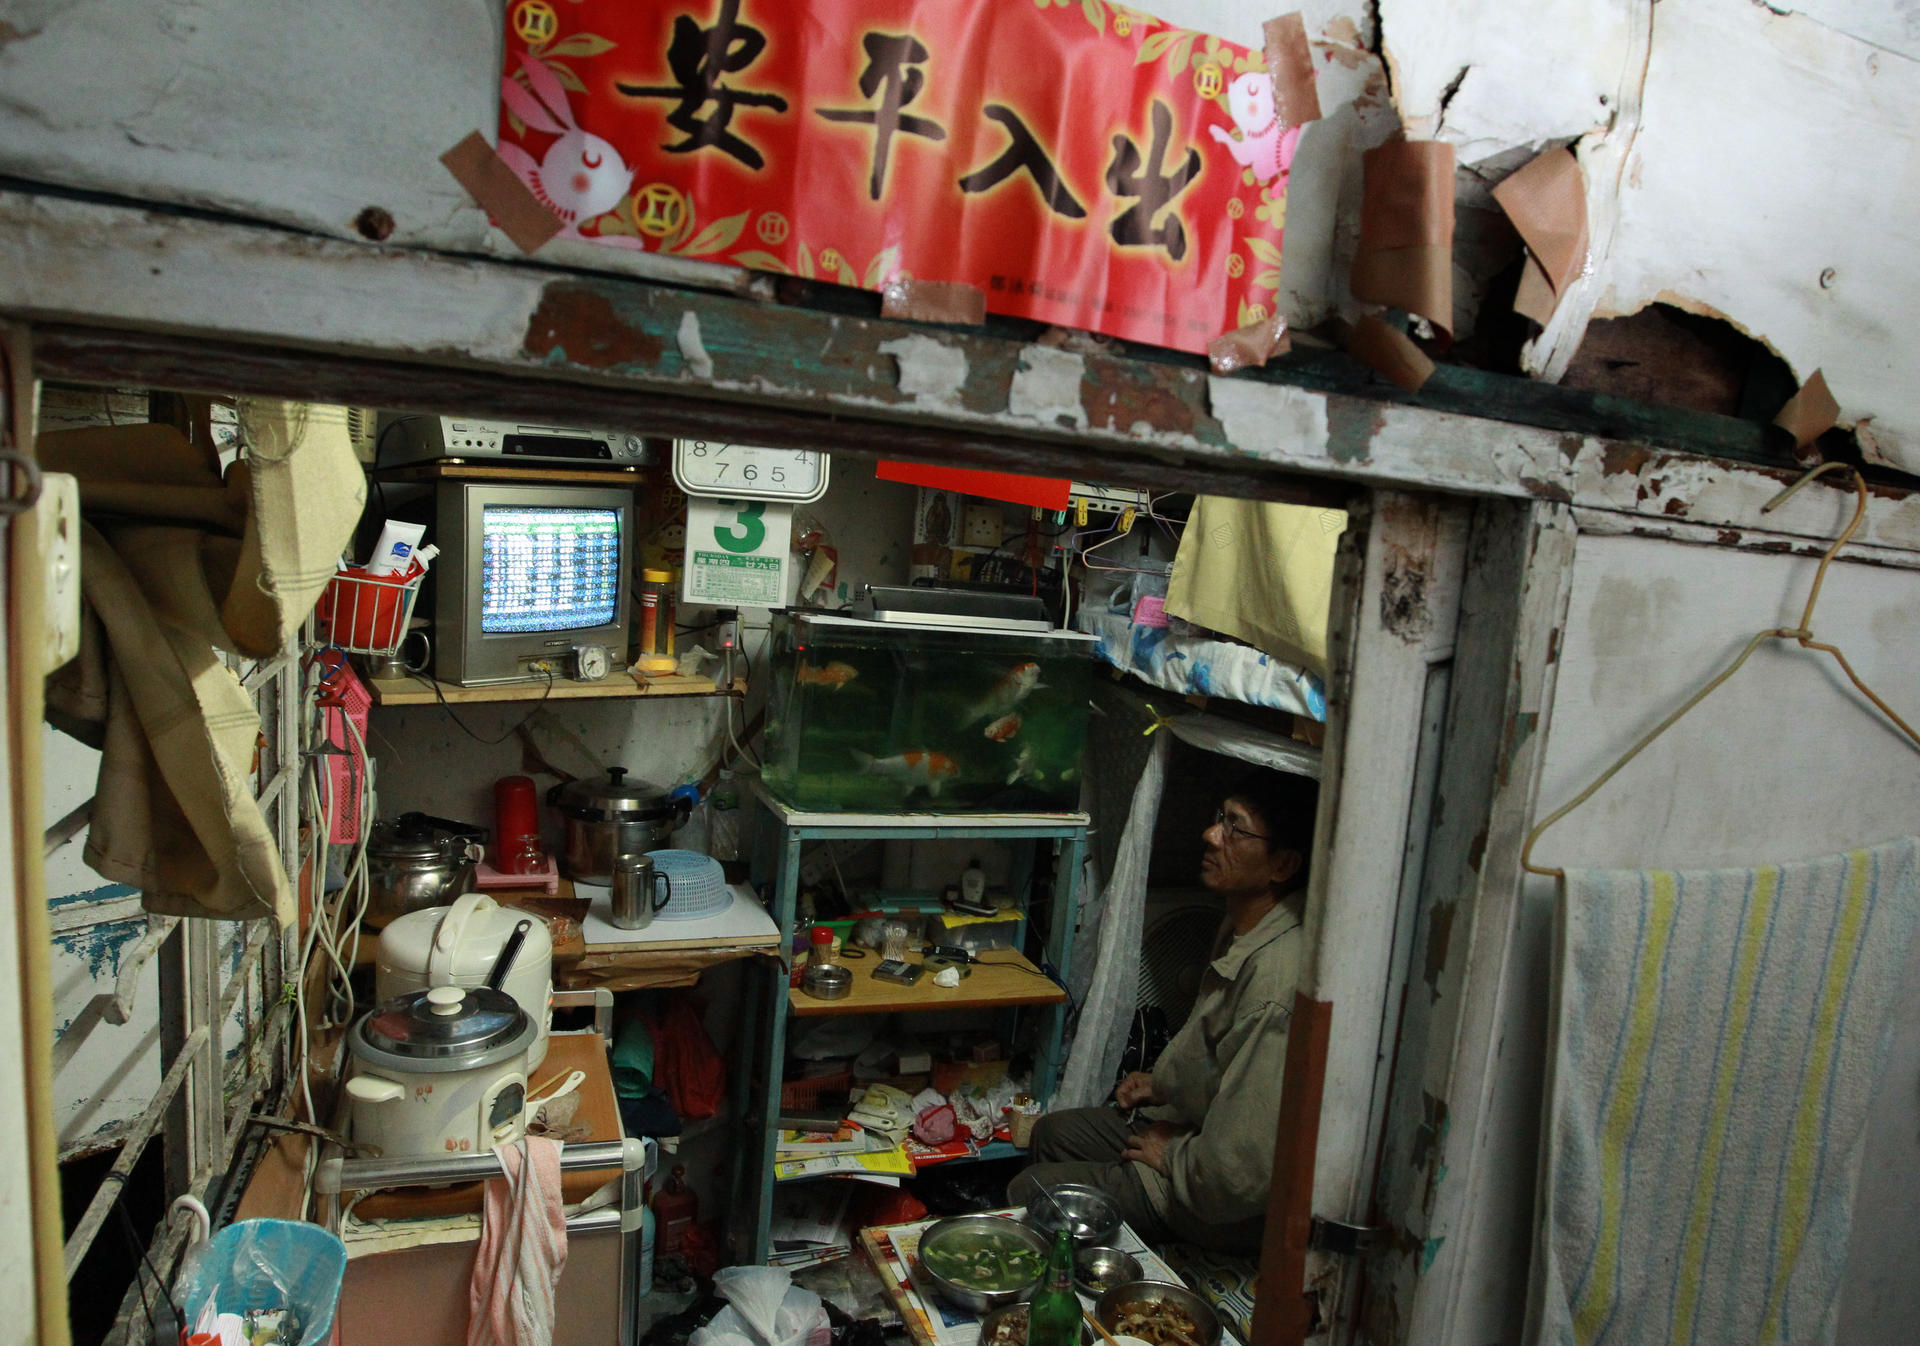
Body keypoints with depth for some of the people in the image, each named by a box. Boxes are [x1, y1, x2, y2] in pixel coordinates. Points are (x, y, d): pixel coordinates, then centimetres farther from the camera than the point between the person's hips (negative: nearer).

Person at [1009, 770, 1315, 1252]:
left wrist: (1172, 1154, -17)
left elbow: (1242, 1174, -34)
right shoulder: (1243, 926, -2)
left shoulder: (1278, 982, -36)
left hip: (1220, 1213, -10)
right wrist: (1163, 1082, 11)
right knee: (1051, 1132, 22)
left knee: (1028, 1193, -3)